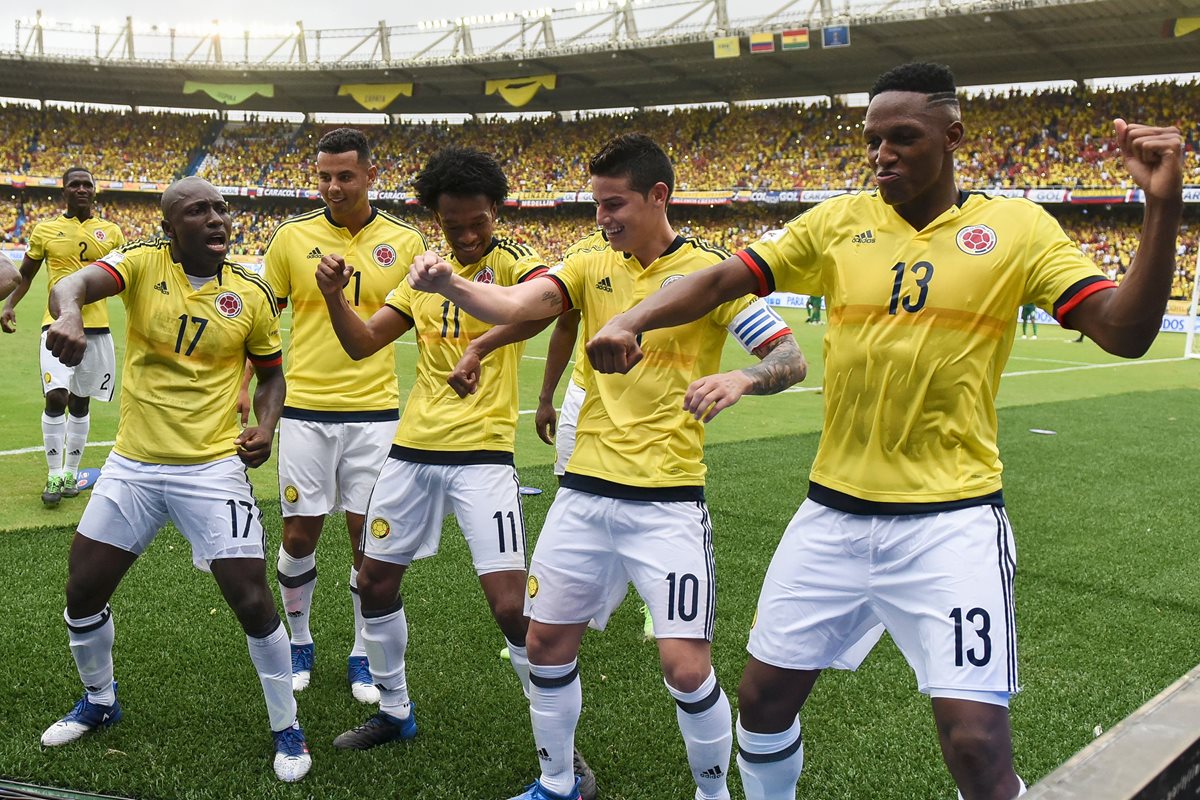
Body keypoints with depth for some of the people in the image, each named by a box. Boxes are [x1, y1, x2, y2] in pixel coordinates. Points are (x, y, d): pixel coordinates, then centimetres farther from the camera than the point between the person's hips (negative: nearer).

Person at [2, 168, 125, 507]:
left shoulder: (110, 232, 5)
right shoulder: (45, 230, 2)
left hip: (96, 327, 2)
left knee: (80, 401, 11)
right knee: (55, 397, -14)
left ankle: (70, 472, 24)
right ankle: (54, 475, 1)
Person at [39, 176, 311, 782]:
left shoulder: (252, 295, -3)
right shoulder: (144, 263, -6)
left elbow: (271, 373, 11)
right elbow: (74, 283, -27)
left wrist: (265, 427, -8)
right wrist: (68, 310, -51)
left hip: (213, 470, -2)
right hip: (132, 465, 2)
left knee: (252, 601, -7)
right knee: (83, 594, 12)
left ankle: (287, 729, 15)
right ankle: (99, 702, 41)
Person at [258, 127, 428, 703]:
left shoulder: (405, 242, 1)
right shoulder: (292, 237, 1)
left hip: (375, 411, 0)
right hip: (305, 409, 0)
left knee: (369, 536, 5)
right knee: (299, 533, 6)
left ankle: (363, 656, 22)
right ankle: (299, 644, 28)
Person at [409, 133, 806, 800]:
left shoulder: (710, 271, -6)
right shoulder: (592, 263, 5)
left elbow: (792, 359, -9)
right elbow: (515, 305, -10)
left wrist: (742, 379, -31)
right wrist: (447, 283, -29)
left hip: (668, 500, -4)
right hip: (586, 491, 5)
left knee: (686, 665, -7)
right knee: (547, 641, 11)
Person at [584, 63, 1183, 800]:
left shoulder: (1018, 228, -3)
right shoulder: (838, 222, 3)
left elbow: (1125, 332, -9)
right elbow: (719, 280, -2)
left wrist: (1164, 208, -22)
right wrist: (632, 322, -19)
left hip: (952, 521, -3)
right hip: (834, 514, 3)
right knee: (764, 697, 13)